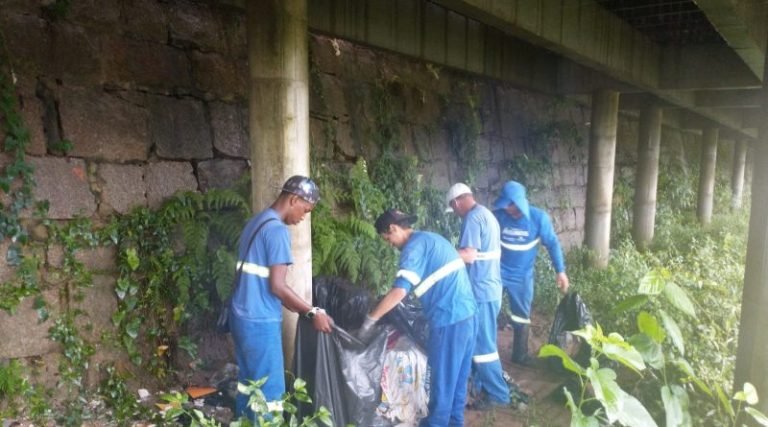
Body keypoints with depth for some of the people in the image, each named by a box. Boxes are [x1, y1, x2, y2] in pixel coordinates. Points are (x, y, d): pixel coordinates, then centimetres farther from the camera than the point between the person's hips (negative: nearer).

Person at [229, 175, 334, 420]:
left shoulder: (255, 223, 13)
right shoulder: (277, 230, -17)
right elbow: (276, 286, -20)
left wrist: (300, 309, 18)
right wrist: (313, 312, -10)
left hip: (241, 316, 10)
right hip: (260, 322, -10)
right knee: (269, 394, 1)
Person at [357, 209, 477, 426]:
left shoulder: (414, 246, -11)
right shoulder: (432, 238, 17)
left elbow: (400, 291, -21)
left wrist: (369, 321, -15)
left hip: (449, 318, -9)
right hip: (467, 312, 9)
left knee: (441, 376, 7)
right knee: (457, 375, 19)